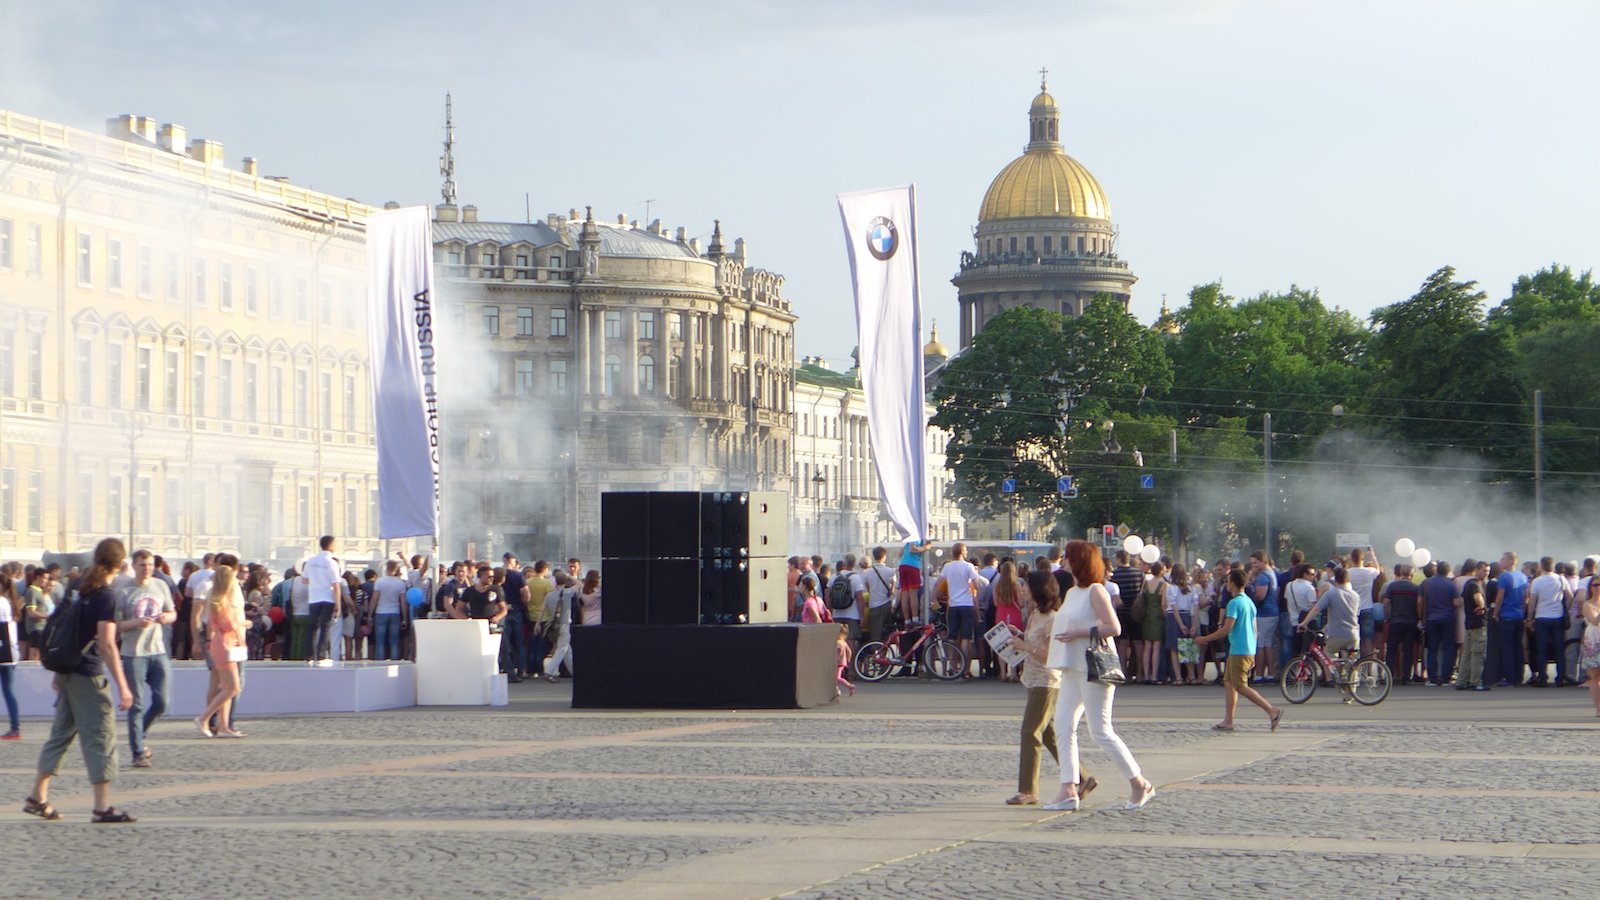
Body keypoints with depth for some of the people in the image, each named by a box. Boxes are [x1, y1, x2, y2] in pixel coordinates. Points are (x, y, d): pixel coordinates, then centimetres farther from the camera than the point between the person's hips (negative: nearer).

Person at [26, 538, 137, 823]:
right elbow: (106, 644, -20)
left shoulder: (78, 587, 8)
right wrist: (122, 686, -20)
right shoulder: (106, 596, -15)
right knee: (101, 736, -3)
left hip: (67, 670, 8)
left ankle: (38, 798, 18)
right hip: (88, 675, -8)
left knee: (61, 732, 15)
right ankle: (102, 807, -5)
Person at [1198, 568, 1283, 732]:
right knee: (1229, 683, 12)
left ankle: (1272, 711, -12)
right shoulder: (1249, 602, 14)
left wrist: (1206, 639, -10)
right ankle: (1228, 721, 10)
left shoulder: (1234, 603, -15)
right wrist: (1252, 655, 23)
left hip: (1239, 651, -9)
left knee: (1241, 687, -7)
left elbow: (1227, 629, -20)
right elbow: (1254, 629, 18)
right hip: (1249, 650, 9)